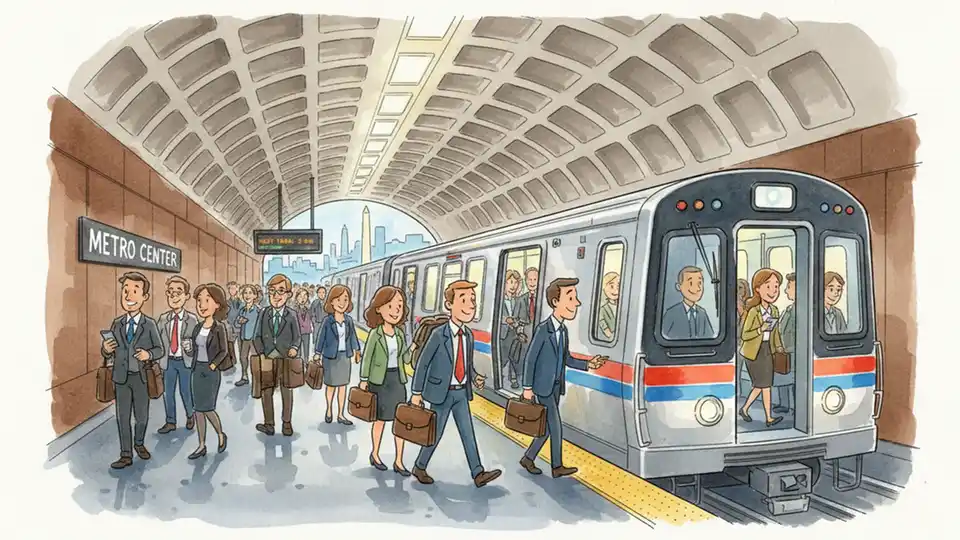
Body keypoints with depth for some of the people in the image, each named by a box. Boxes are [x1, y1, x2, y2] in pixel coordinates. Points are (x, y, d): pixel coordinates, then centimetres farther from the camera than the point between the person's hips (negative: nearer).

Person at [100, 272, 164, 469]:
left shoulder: (150, 324, -6)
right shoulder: (116, 324, 2)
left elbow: (160, 349, -3)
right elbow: (108, 353, 6)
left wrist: (149, 354, -23)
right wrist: (105, 349, -16)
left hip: (142, 377, -2)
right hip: (122, 377, 2)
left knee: (142, 416, 11)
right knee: (122, 417, 6)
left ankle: (139, 443, 37)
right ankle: (126, 454, 16)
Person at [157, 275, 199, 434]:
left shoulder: (192, 319, -5)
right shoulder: (163, 319, 1)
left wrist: (191, 347, -23)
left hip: (185, 361, -2)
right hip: (168, 361, 3)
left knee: (185, 391, 7)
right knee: (168, 392, 9)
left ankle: (190, 416, 31)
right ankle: (170, 422, 22)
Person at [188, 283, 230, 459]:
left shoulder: (219, 327, -9)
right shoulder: (198, 328, 7)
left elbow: (224, 351, -8)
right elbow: (195, 348, 14)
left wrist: (213, 365, -15)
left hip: (210, 372, -6)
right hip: (197, 370, 6)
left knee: (207, 408, -6)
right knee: (198, 409, 7)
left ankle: (221, 435, 20)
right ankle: (202, 446, 14)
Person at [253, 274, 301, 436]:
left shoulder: (291, 315, -3)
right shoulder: (264, 313, 2)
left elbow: (297, 337, 2)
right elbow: (258, 336, 4)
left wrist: (294, 348, -17)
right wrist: (261, 353, -8)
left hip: (285, 358, -2)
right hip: (268, 357, 2)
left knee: (286, 391, 10)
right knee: (266, 391, 9)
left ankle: (287, 422, 25)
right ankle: (268, 423, 23)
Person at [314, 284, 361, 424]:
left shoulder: (349, 319, -1)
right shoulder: (327, 320, -11)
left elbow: (352, 336, 9)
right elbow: (322, 337, -5)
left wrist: (356, 350, 11)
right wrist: (318, 354, -2)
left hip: (345, 356, 3)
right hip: (330, 356, -3)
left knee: (343, 386, 8)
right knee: (331, 385, 10)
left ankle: (341, 415, 16)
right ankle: (329, 410, 32)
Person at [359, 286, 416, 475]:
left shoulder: (400, 333, 3)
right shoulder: (375, 334, -11)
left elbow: (405, 359, 7)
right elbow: (367, 358, -5)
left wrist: (414, 346, -9)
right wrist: (363, 380, -5)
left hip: (397, 380, 5)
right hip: (379, 380, -5)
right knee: (380, 419, 7)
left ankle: (398, 461, 12)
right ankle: (375, 454, 28)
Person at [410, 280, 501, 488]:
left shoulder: (468, 335, 2)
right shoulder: (438, 334, -16)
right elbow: (422, 363, -11)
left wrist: (475, 377, -7)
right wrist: (417, 392, -10)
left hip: (461, 392, 5)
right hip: (442, 392, -5)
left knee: (468, 433, 5)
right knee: (436, 433, 6)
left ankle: (478, 474, 7)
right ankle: (419, 467, 26)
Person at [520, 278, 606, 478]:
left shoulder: (563, 330, 6)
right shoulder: (543, 329, -18)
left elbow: (567, 360, 12)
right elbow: (529, 359, -15)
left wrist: (588, 364, -3)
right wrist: (527, 388, -15)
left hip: (556, 386, 8)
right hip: (543, 386, -8)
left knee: (548, 426, 12)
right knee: (556, 426, -4)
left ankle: (528, 458, 24)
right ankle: (557, 466, 9)